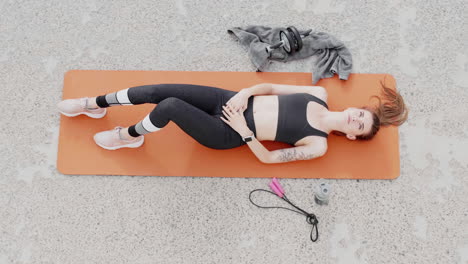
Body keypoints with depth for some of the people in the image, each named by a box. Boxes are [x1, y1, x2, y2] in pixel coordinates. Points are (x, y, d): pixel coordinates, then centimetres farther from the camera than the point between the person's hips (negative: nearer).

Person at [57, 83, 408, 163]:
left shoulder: (319, 146, -7)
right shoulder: (320, 94, 7)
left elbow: (269, 158, -8)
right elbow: (271, 87, 7)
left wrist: (243, 131, -15)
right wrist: (243, 94, -9)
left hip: (227, 134, -5)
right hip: (234, 102, 5)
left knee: (171, 106, -27)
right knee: (158, 90, -9)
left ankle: (129, 136, 4)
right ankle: (94, 105, 12)